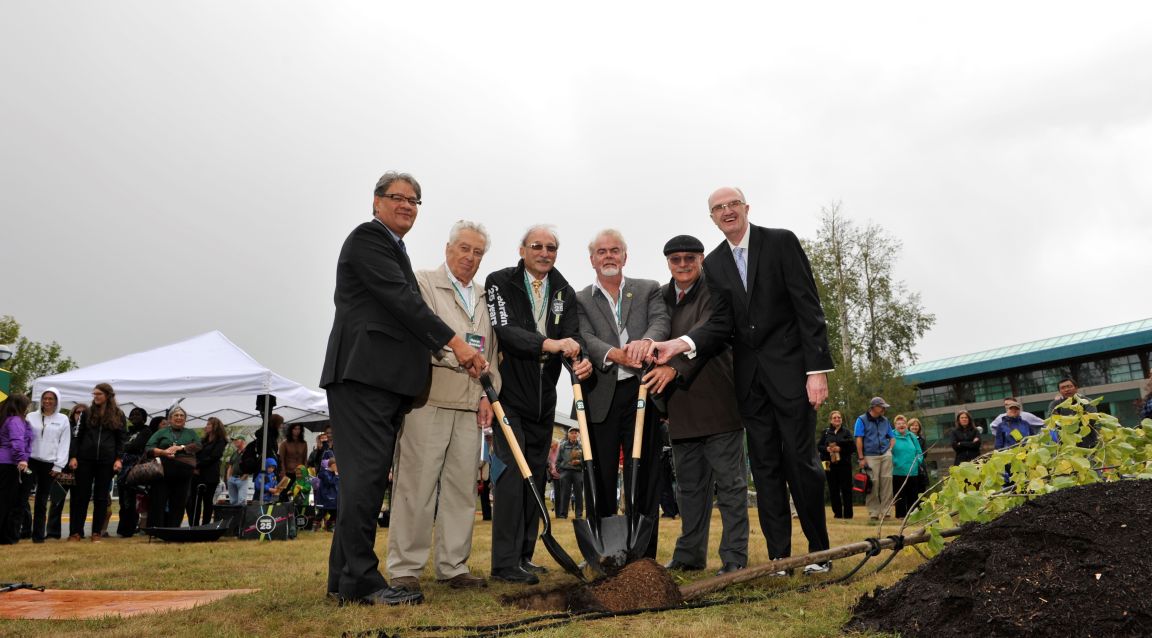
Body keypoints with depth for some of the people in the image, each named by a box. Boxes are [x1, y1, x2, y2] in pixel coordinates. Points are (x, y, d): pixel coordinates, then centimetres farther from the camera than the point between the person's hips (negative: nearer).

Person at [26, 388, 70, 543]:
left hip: (49, 464, 0)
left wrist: (58, 466, -3)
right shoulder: (31, 417, 8)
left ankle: (38, 534, 11)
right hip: (31, 461, 0)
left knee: (42, 500, 6)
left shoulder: (63, 420, 6)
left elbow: (64, 444, 3)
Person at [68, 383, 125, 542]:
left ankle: (96, 533, 10)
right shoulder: (87, 413, 8)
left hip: (106, 461, -1)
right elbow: (77, 436, 5)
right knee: (80, 495, 2)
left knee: (101, 497, 4)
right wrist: (73, 456, -4)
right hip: (85, 459, 1)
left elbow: (120, 440, 6)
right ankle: (75, 532, 8)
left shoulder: (118, 416, 6)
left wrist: (118, 459, -5)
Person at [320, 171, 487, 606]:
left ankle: (344, 578, 15)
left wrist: (459, 353, 16)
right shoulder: (367, 237, -3)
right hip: (362, 374, -10)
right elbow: (401, 300, -14)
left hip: (388, 381, 10)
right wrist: (455, 342, -13)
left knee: (368, 478, 9)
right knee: (366, 474, -11)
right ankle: (361, 581, -8)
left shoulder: (395, 250, 26)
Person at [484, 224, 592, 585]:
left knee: (536, 474, 10)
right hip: (509, 393, -6)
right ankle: (506, 563, -6)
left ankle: (524, 555, 20)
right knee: (511, 471, -11)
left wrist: (581, 361, -26)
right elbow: (506, 331, -20)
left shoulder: (565, 293, 8)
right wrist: (550, 344, -34)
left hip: (544, 396, 6)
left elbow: (572, 336, -3)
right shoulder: (499, 283, -6)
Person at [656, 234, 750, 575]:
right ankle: (690, 554, 21)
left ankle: (734, 556, 5)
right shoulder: (661, 297, 13)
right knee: (690, 484, 13)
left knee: (729, 480, -1)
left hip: (717, 402, -6)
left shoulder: (715, 291, -5)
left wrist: (675, 368, -29)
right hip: (681, 406, 6)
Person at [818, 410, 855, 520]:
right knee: (833, 490, 2)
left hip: (844, 464, -2)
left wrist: (840, 449, -14)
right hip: (830, 464, 2)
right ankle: (837, 513, 10)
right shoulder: (826, 432, 10)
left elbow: (853, 447, -2)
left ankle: (848, 514, 5)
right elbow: (818, 446, 8)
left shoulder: (846, 432, 6)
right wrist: (827, 449, -11)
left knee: (846, 489, -2)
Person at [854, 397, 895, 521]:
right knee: (873, 484, -4)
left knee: (887, 482, -1)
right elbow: (859, 439, -4)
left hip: (885, 455, 4)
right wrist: (861, 458, -8)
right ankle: (873, 512, 3)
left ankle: (885, 511, 5)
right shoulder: (862, 420, -1)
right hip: (870, 456, -4)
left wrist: (890, 449, 3)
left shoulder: (885, 420, 14)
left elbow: (892, 437, 21)